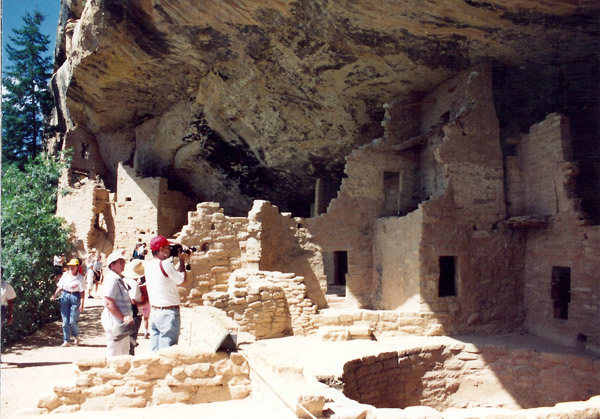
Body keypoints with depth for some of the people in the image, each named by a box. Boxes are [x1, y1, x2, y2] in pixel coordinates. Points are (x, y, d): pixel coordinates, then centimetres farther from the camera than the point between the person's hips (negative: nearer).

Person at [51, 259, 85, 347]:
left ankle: (76, 336, 26)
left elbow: (82, 291, -8)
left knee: (73, 321, -4)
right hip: (65, 296, 4)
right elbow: (60, 286, 9)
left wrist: (82, 304, -13)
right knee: (65, 320, 4)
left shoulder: (80, 277, -5)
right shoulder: (65, 274, 6)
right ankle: (66, 341, 12)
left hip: (75, 297, -4)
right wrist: (55, 295, -7)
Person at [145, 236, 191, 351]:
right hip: (168, 313, -8)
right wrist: (182, 260, 2)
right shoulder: (165, 264, -17)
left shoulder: (149, 264, 9)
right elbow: (182, 280, -6)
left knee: (154, 351, 12)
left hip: (154, 312, 8)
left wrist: (182, 260, 15)